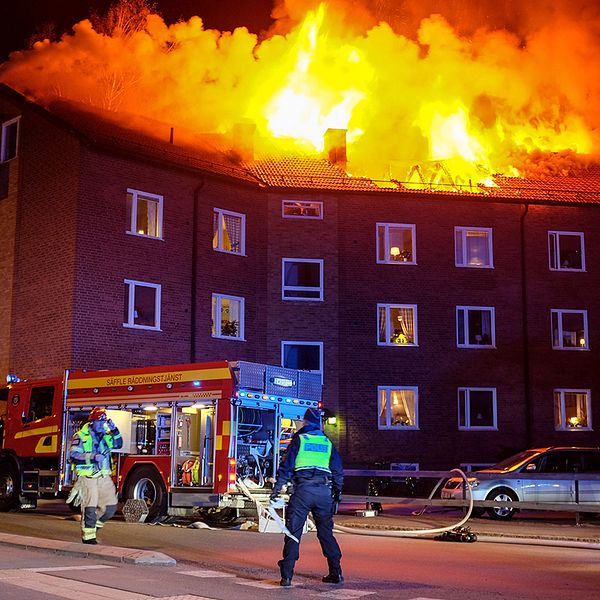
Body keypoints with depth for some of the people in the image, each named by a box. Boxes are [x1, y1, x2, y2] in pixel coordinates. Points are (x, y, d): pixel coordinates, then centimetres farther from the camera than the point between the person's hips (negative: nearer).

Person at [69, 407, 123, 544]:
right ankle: (88, 536, 5)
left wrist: (114, 430, -1)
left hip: (104, 476, 6)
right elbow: (74, 456, -15)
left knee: (110, 506, 5)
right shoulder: (81, 436, -6)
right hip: (87, 477, -6)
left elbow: (118, 445, 14)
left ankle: (95, 523, 29)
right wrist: (92, 457, -26)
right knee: (90, 507, -5)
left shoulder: (105, 435, 14)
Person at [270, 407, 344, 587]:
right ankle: (335, 573, 15)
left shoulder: (299, 439, 6)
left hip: (303, 489, -3)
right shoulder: (327, 442, 16)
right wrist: (337, 492, 23)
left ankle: (287, 576, -5)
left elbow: (287, 466, 0)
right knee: (326, 532, 15)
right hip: (324, 490, 3)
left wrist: (276, 489, 1)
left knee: (293, 531, -1)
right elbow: (338, 470, 15)